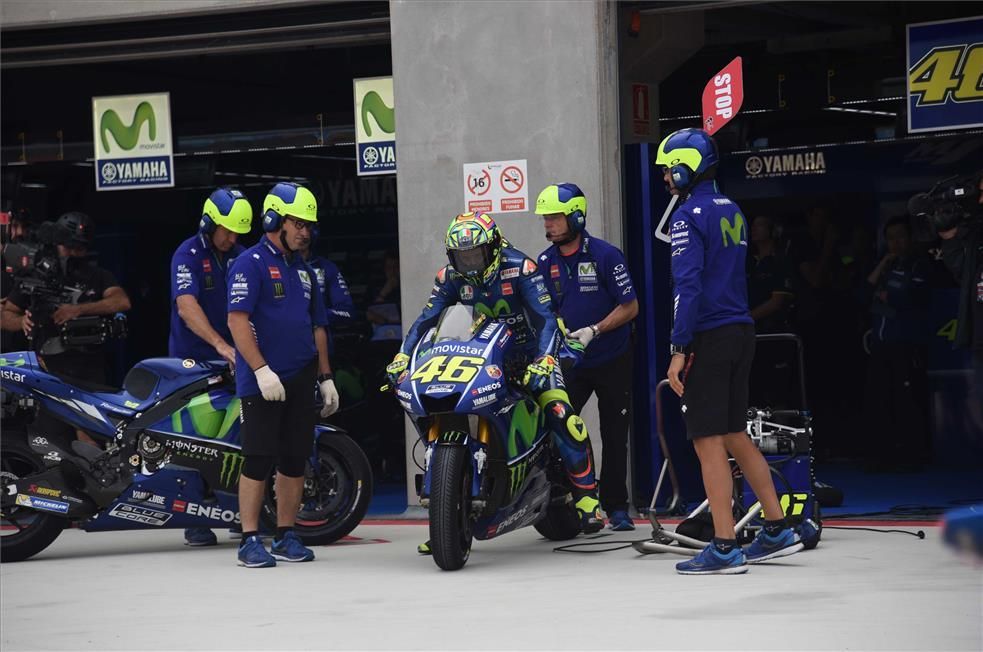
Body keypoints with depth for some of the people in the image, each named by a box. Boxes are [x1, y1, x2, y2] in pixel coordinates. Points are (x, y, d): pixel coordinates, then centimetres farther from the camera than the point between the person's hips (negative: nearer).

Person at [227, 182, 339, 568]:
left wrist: (325, 377, 18)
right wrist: (262, 370, -21)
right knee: (258, 459, -7)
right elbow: (237, 321, -15)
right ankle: (250, 540, -4)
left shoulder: (302, 269, 18)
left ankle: (286, 537, 14)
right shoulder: (251, 263, -7)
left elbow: (317, 326, 23)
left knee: (295, 460, 7)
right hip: (262, 381, -7)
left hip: (300, 381, 7)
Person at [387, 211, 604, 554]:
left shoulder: (519, 268, -16)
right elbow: (425, 321, -5)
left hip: (529, 354, -4)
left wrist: (543, 361, -37)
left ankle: (587, 499, -15)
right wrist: (402, 358, -21)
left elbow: (545, 318, -22)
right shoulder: (451, 278, -2)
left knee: (561, 413, -26)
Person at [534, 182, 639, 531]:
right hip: (570, 361, 3)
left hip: (611, 361, -3)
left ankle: (616, 506, 15)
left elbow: (630, 306, -10)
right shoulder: (545, 263, 4)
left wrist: (594, 330, -20)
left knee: (614, 437, 5)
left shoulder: (605, 255, -11)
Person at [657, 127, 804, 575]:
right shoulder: (732, 212, 15)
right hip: (742, 333, 9)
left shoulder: (689, 216, -12)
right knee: (735, 437, 16)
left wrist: (679, 350, -18)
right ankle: (778, 531, 17)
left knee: (709, 443, -5)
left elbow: (687, 285, -18)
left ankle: (724, 548, -7)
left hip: (708, 337, -9)